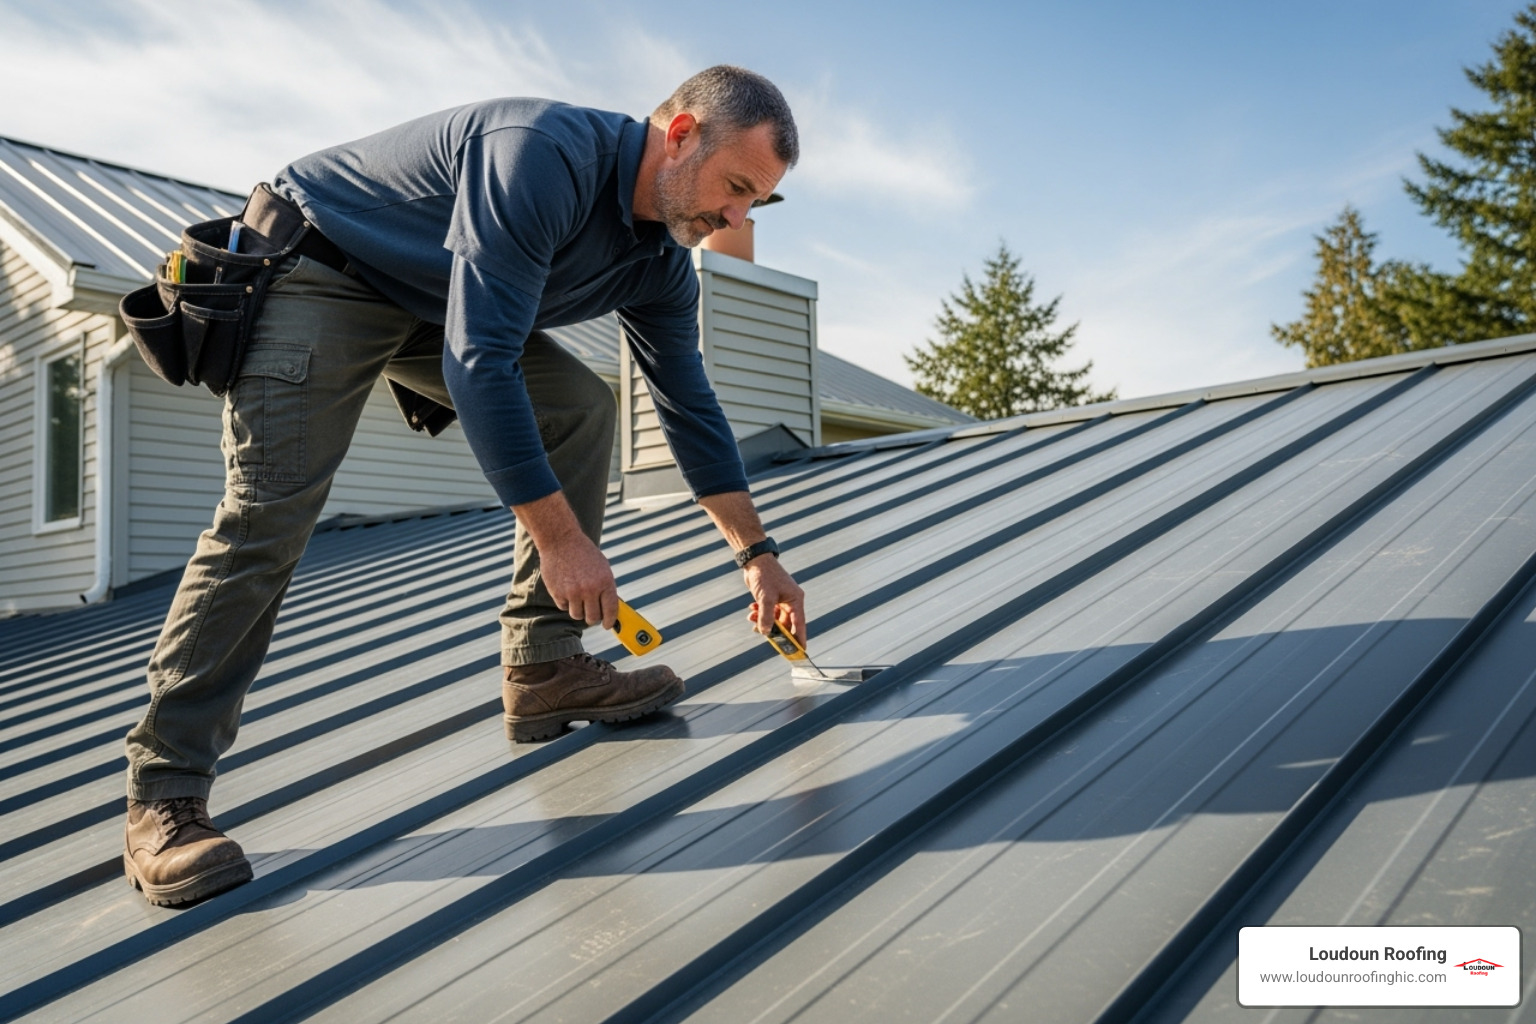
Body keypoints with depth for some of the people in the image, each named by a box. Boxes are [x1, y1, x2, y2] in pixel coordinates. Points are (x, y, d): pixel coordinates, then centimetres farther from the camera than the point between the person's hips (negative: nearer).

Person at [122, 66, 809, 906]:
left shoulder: (660, 264, -5)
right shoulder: (545, 154, -32)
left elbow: (690, 410, 4)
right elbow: (478, 366, -37)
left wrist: (757, 554, 3)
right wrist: (560, 536, -34)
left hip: (436, 306, 8)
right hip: (316, 266, -8)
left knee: (579, 406, -6)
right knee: (267, 512, -17)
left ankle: (542, 669, -4)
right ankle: (163, 796, -9)